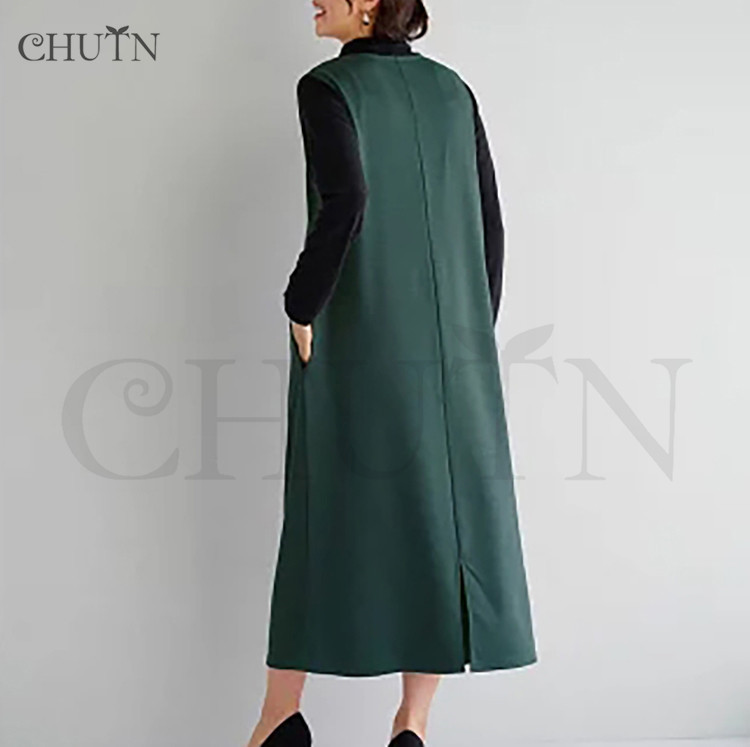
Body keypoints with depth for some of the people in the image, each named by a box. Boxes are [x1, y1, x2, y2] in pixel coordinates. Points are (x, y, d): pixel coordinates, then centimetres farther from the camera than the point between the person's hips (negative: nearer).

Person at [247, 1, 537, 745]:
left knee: (331, 512, 6)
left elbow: (346, 199, -22)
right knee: (443, 514, 7)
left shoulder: (327, 87, -5)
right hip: (449, 336, 4)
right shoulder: (452, 90, 11)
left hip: (355, 332, -4)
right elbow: (487, 224, 9)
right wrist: (473, 337, 14)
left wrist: (301, 306, -11)